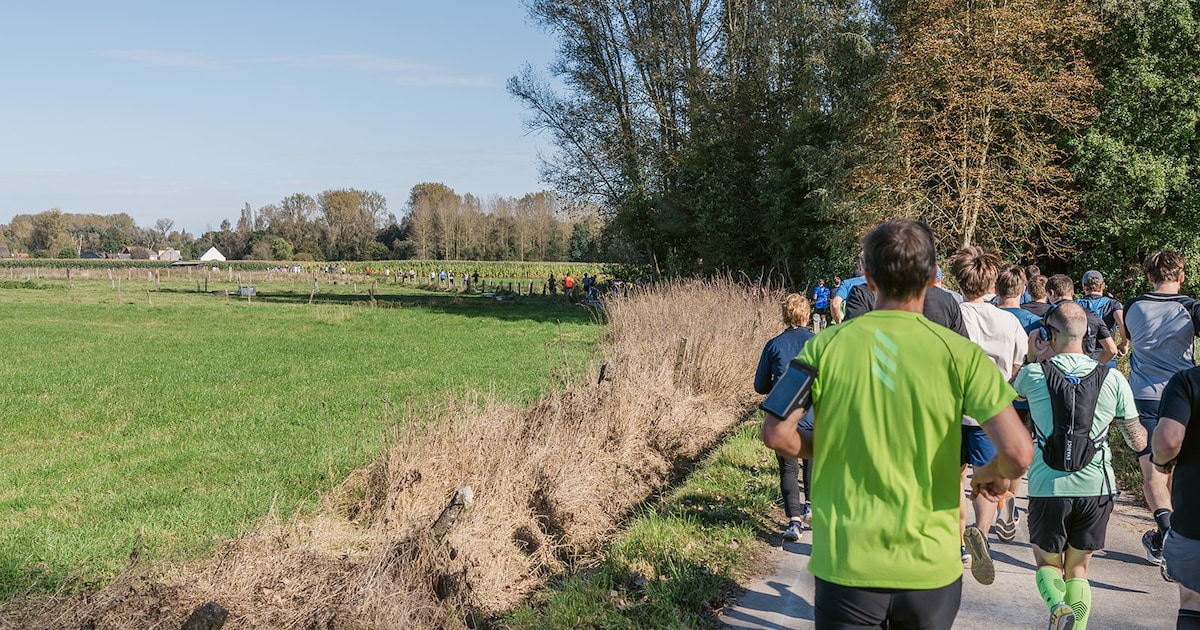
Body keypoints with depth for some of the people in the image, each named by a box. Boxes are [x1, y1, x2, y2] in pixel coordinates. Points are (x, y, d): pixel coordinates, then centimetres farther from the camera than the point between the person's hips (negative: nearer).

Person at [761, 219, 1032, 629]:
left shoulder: (827, 346, -6)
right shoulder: (960, 354, -8)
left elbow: (776, 433, -10)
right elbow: (1018, 453, -14)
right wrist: (995, 475, 8)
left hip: (846, 565, -1)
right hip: (930, 566, 1)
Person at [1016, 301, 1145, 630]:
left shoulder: (1034, 374, -7)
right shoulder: (1113, 379, -4)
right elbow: (1139, 442, 3)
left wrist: (1031, 358, 20)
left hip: (1048, 489, -1)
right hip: (1096, 489, 2)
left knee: (1047, 563, 17)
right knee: (1078, 569, 20)